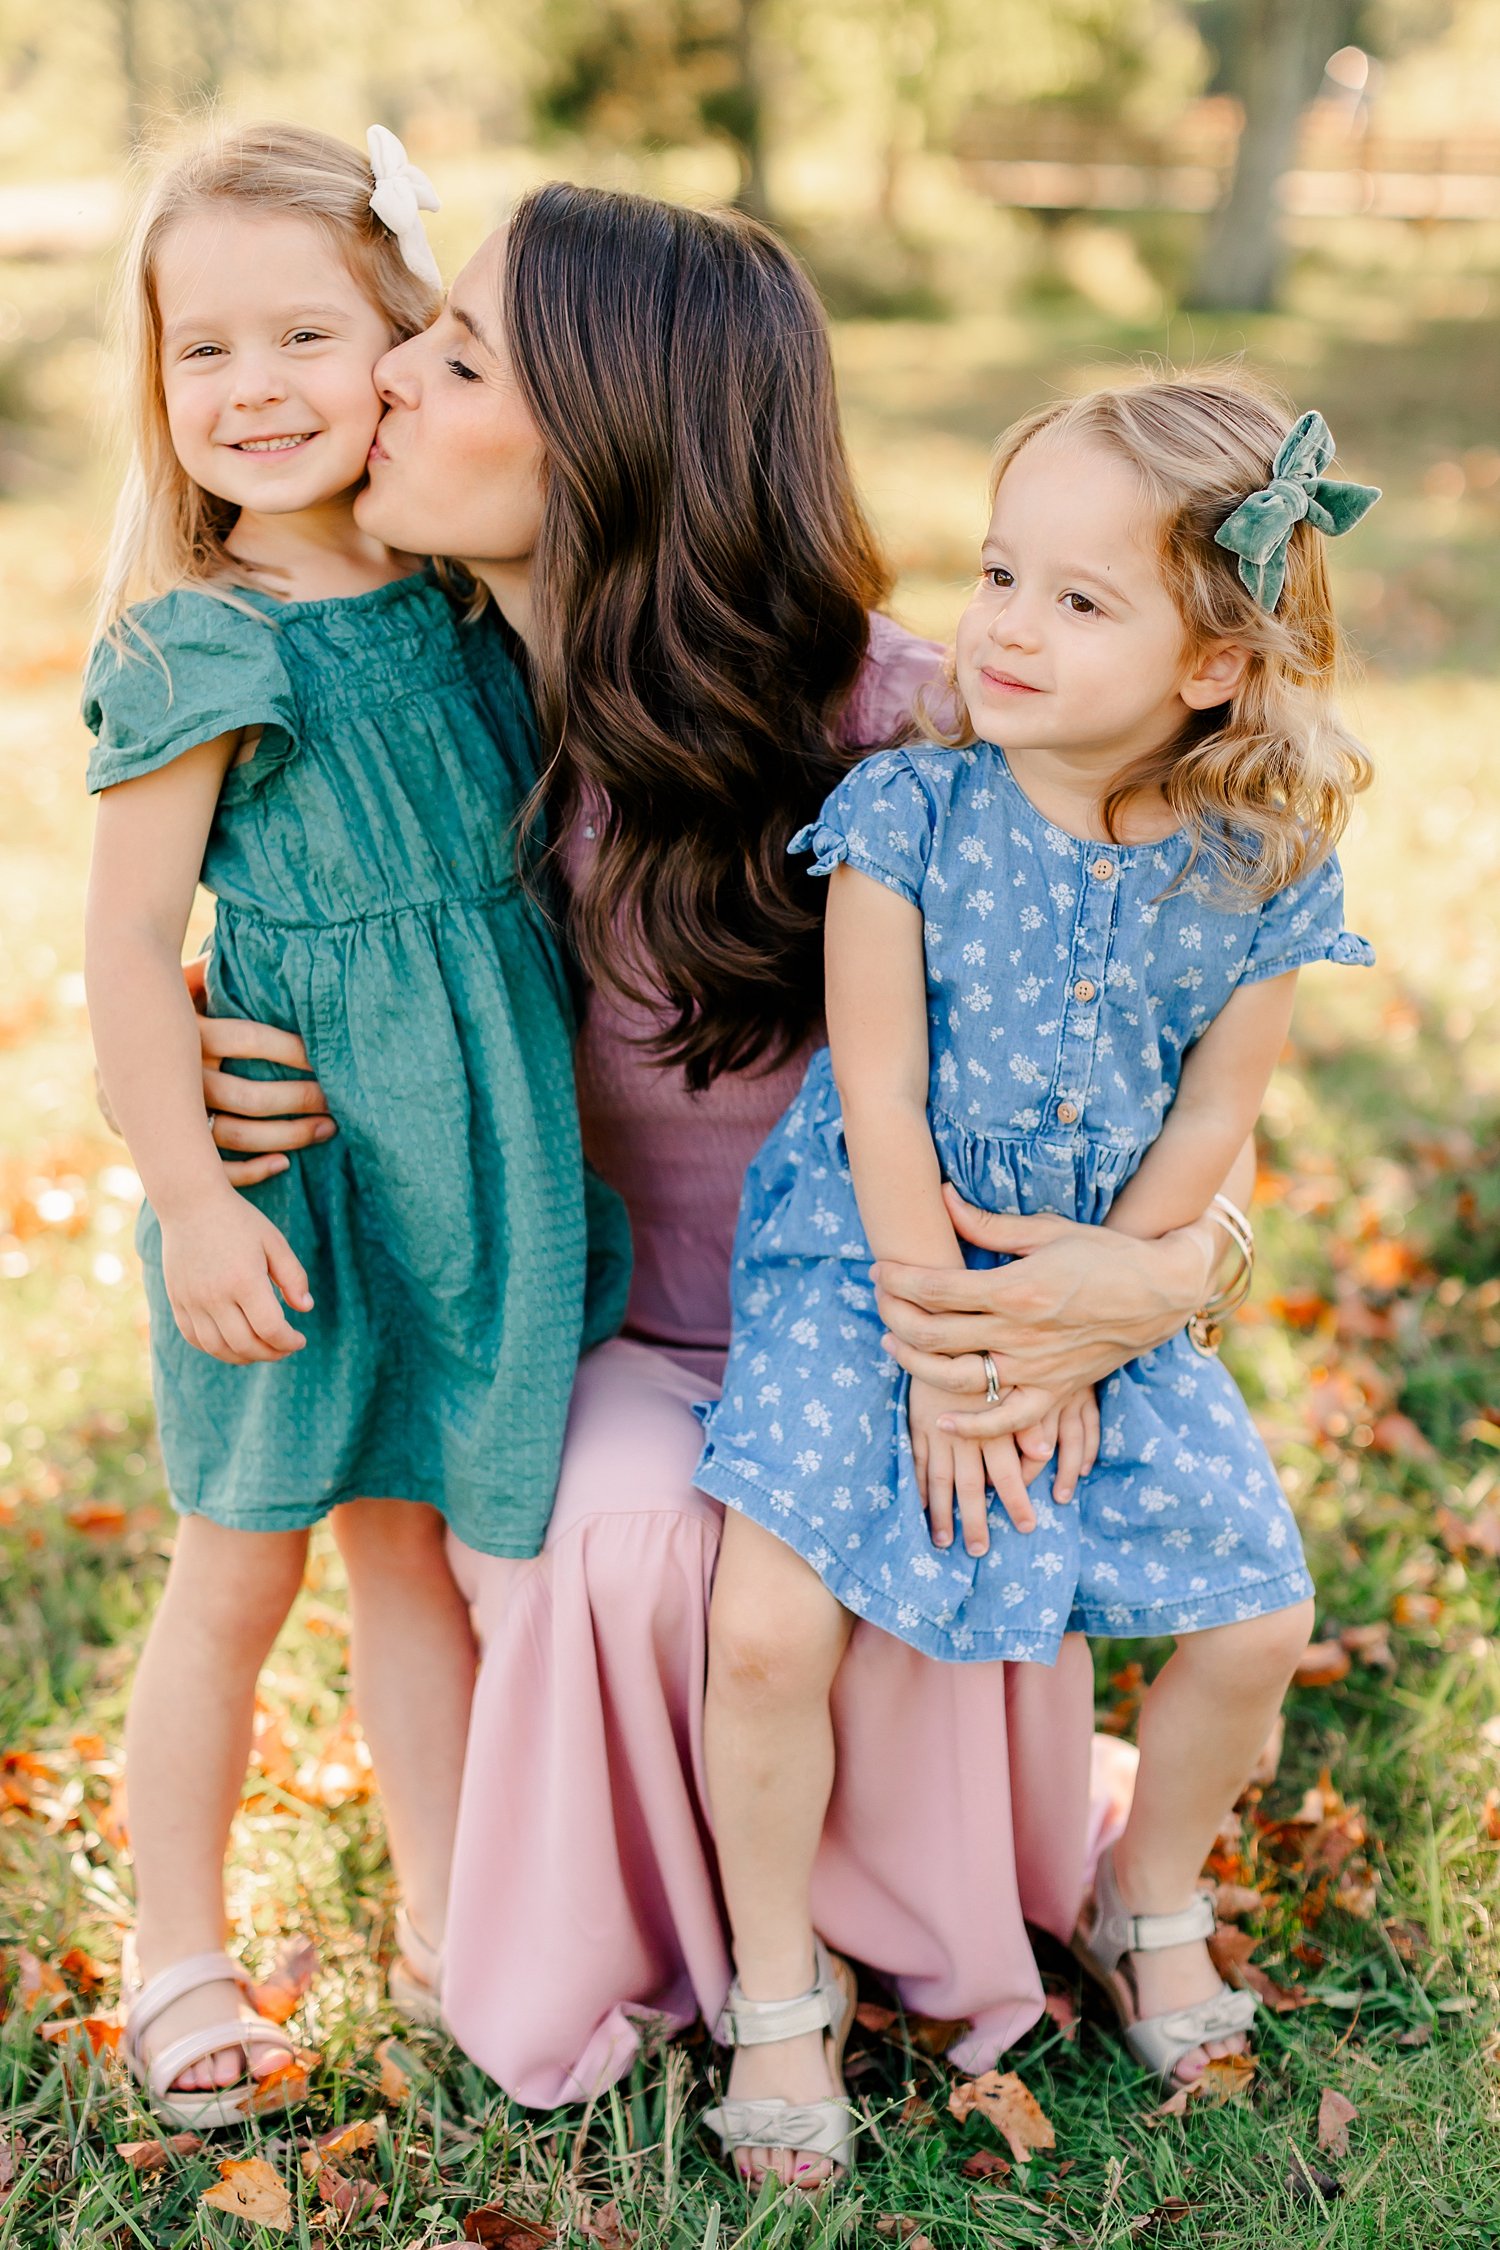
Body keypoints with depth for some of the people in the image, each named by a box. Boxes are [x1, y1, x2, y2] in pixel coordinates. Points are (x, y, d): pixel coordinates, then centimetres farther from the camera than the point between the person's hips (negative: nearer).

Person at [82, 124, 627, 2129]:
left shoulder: (470, 601, 4)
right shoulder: (196, 651, -12)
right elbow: (130, 948, -13)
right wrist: (191, 1198, -17)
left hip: (478, 1153, 5)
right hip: (293, 1160, -4)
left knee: (415, 1542, 16)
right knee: (238, 1572, 8)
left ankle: (448, 1921, 29)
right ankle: (178, 1948, 26)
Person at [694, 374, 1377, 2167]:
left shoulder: (1257, 875, -9)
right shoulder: (908, 813, -15)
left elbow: (1209, 1124, -3)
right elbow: (880, 1103, -13)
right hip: (871, 1266, -2)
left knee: (1260, 1622, -1)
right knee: (767, 1629, -18)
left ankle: (1148, 1901, 30)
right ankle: (777, 1986, 8)